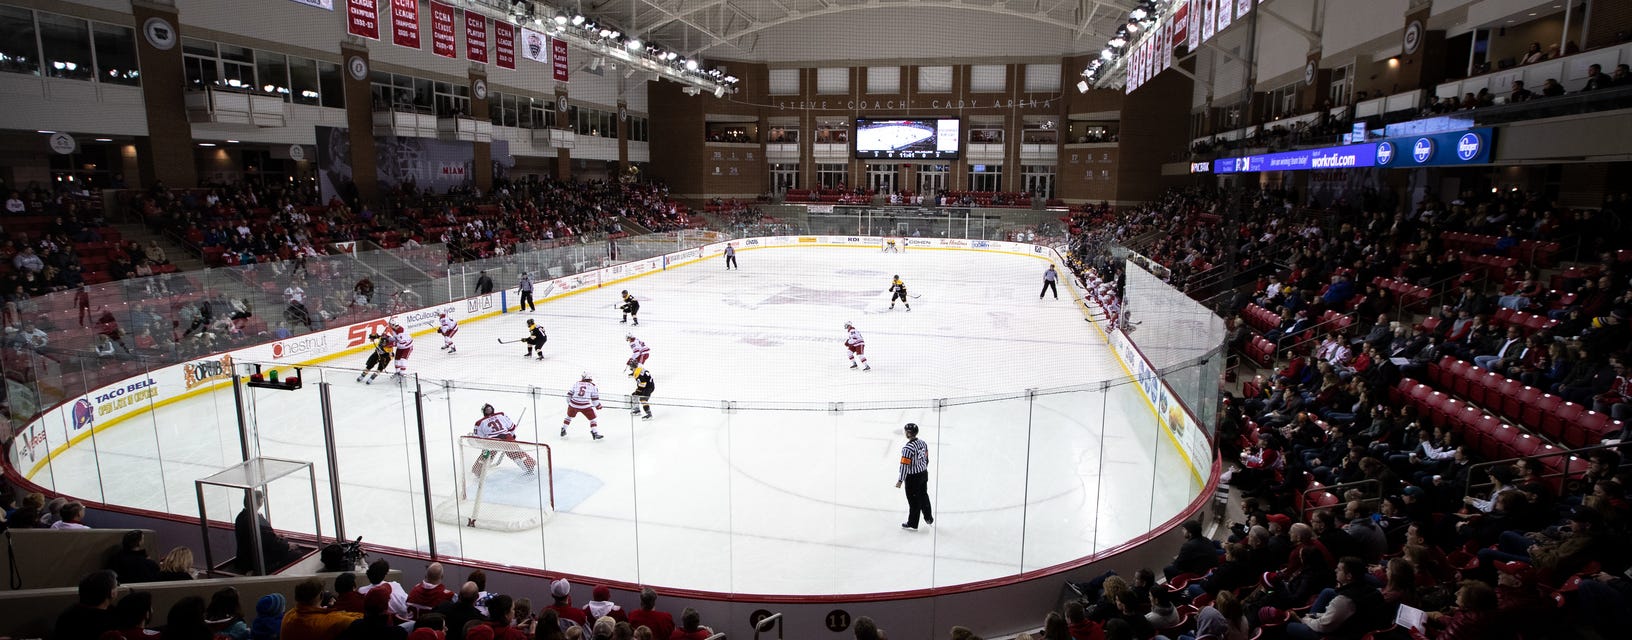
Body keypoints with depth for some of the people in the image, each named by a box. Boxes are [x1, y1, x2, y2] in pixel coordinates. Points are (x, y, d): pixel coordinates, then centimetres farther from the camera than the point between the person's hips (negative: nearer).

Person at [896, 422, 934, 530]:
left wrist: (900, 480, -16)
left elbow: (905, 466, -25)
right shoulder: (923, 443, -2)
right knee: (924, 496, 24)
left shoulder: (907, 448, -27)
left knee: (914, 501, 6)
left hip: (913, 478, -7)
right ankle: (928, 518, 39)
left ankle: (912, 524, 20)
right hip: (924, 474, 7)